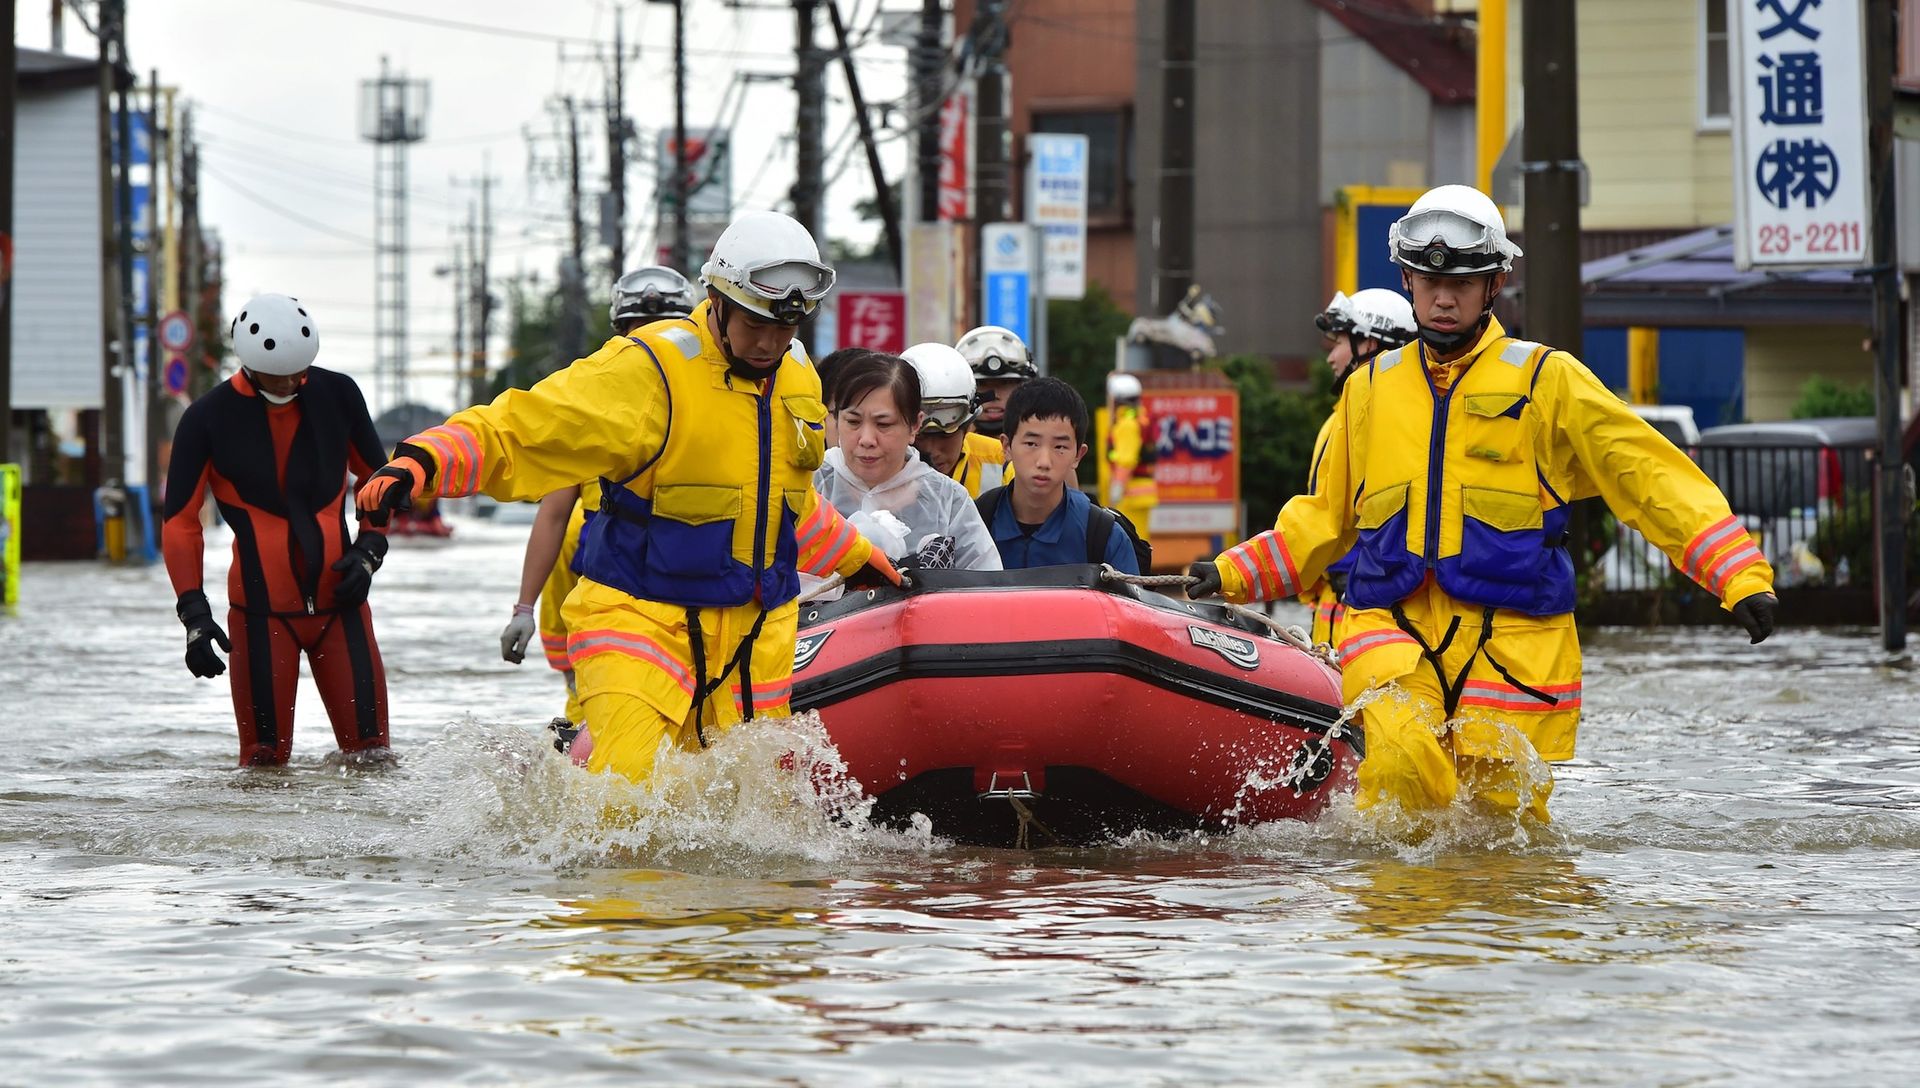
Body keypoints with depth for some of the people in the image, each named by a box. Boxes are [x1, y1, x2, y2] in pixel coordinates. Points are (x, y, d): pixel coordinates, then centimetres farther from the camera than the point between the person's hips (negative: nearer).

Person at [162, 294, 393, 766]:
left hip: (339, 600, 2)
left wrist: (369, 550, 0)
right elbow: (179, 523, -1)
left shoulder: (337, 396, 3)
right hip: (261, 613, -2)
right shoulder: (209, 420, -5)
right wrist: (194, 614, -11)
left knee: (370, 752, -4)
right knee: (265, 759, -4)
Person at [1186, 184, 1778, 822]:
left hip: (1512, 646, -1)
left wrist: (1740, 576, -10)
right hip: (1392, 631, 1)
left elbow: (1654, 478, 0)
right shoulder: (1370, 390, 15)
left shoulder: (1546, 381, 4)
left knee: (1503, 810, -2)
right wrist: (1233, 575, 16)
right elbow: (1325, 518, 27)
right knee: (1404, 763, -27)